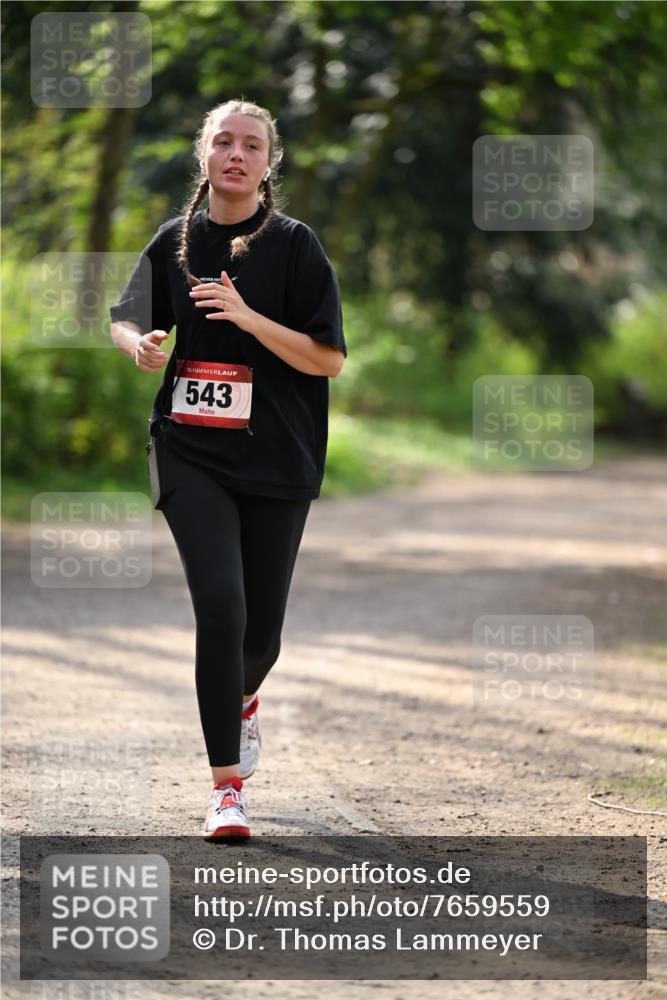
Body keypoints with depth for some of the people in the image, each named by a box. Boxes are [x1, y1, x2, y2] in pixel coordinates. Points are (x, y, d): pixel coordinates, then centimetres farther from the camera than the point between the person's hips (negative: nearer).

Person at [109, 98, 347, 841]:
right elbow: (125, 319, 20)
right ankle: (226, 785, -10)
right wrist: (139, 343, -4)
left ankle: (241, 699, 45)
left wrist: (246, 316, -21)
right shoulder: (174, 242, 5)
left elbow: (329, 359, -9)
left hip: (276, 459, 0)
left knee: (261, 629, 7)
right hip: (190, 454, 0)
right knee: (220, 604, -17)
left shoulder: (293, 244, -4)